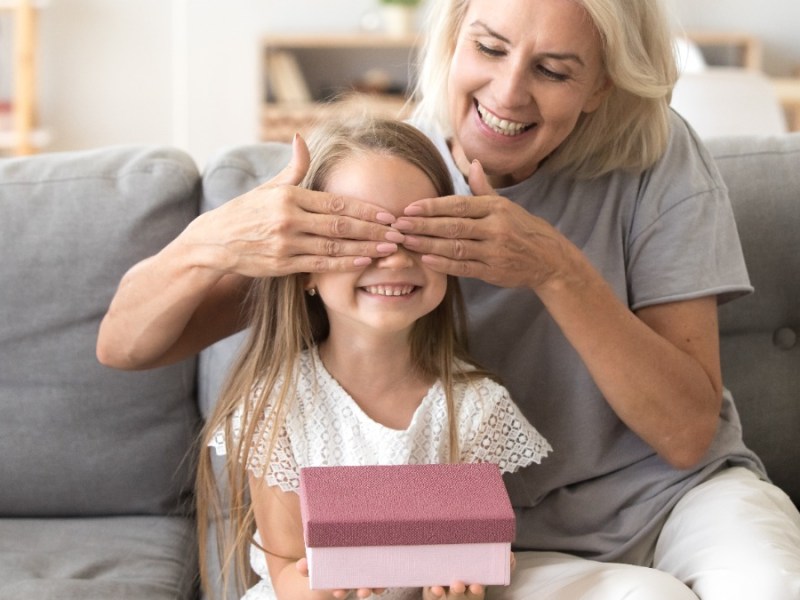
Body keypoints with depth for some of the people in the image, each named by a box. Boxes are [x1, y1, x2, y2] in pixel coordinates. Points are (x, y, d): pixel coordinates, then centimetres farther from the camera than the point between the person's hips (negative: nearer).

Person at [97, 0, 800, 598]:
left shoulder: (657, 158, -12)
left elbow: (688, 432, -15)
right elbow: (125, 347, -12)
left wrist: (558, 271, -30)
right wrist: (211, 243, -35)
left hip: (678, 491, 1)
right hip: (511, 538, -1)